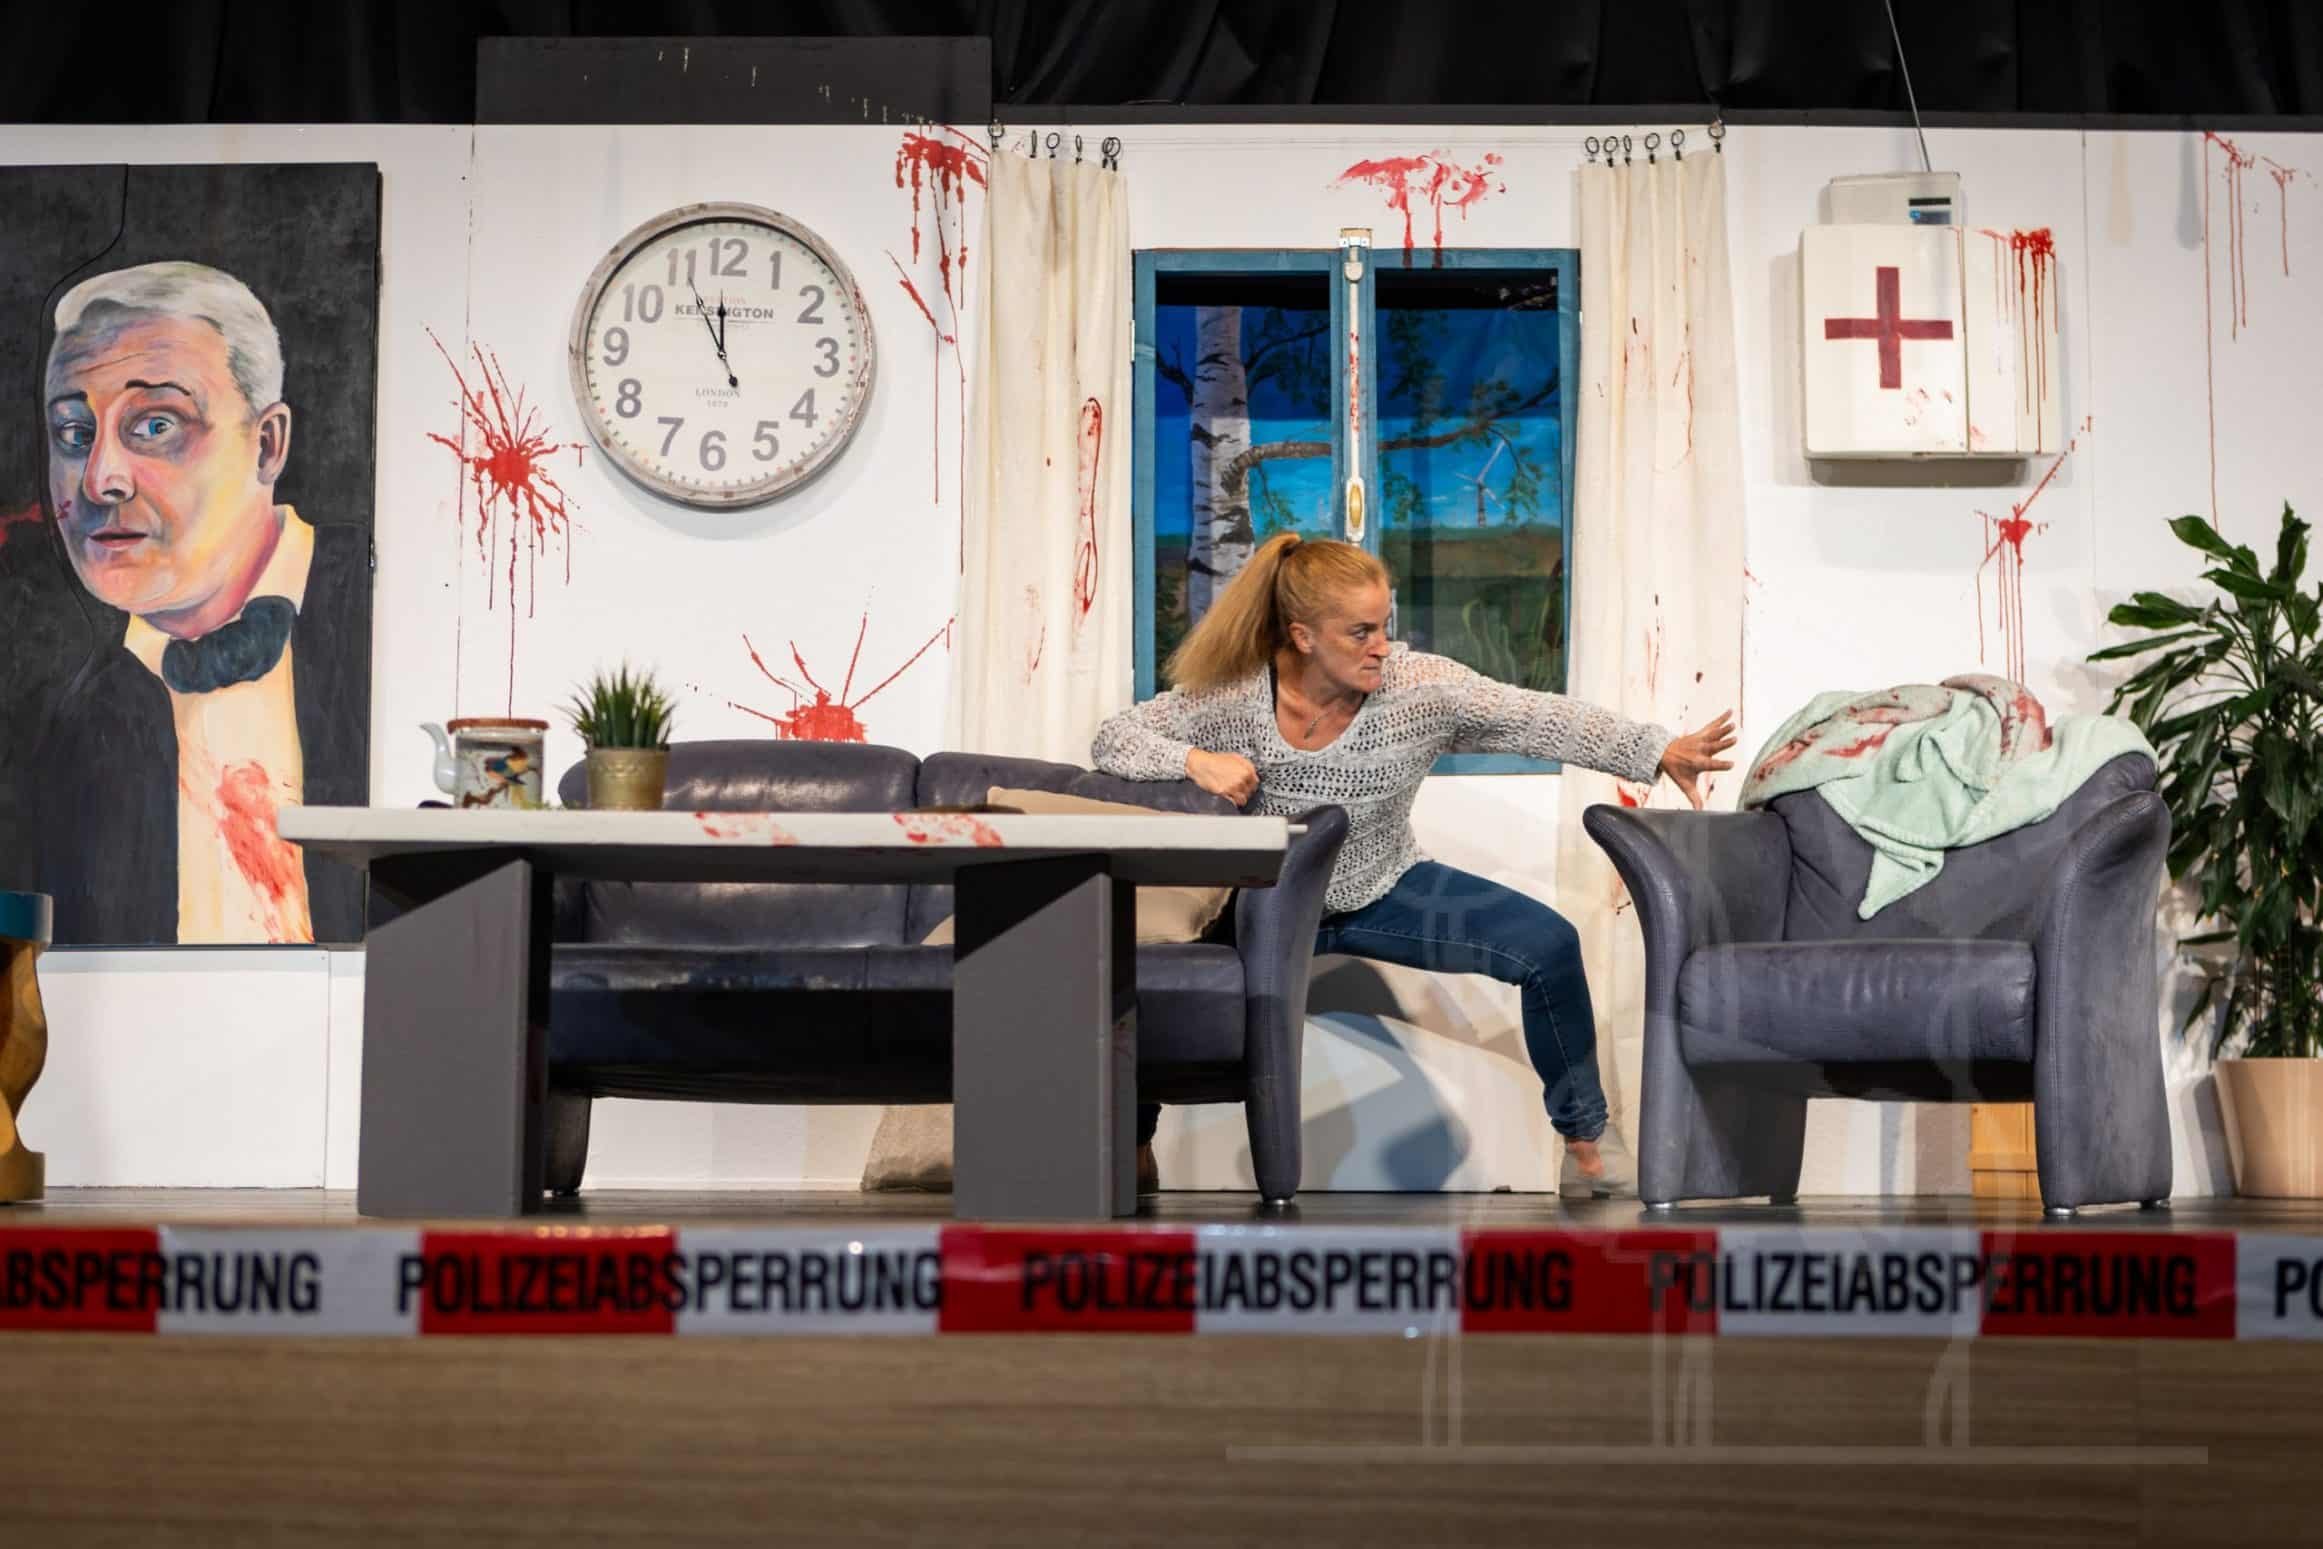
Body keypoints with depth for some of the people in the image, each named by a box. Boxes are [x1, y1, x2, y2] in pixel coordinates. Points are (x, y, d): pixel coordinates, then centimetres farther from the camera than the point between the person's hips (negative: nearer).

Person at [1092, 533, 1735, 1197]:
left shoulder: (1421, 687, -18)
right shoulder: (1231, 697, -18)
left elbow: (1545, 719, -22)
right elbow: (1116, 737, -14)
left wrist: (1661, 752, -31)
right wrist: (1195, 761, -34)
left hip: (1386, 894, 1)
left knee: (1548, 944, -17)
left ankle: (1586, 1142, 2)